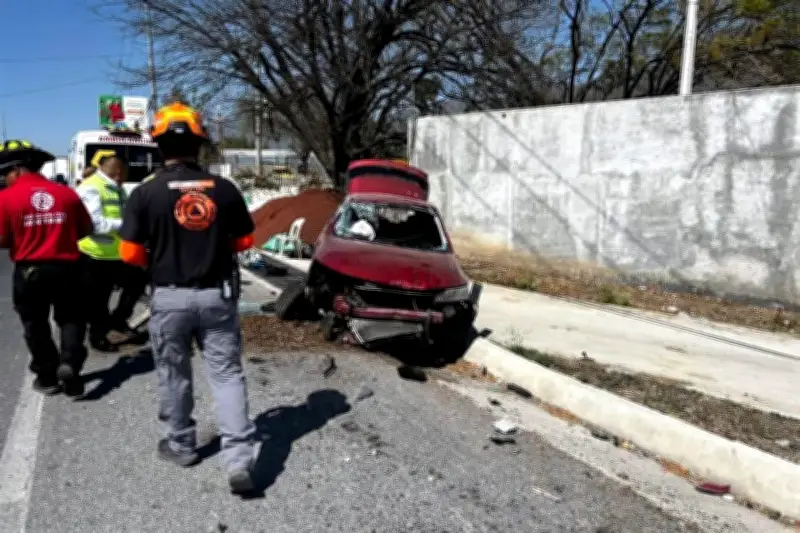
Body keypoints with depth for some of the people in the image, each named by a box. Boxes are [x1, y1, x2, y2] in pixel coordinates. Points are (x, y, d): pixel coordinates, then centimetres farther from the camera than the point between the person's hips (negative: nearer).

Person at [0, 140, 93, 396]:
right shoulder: (67, 193, -1)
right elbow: (85, 230, 6)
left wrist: (22, 240, 11)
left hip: (29, 271, -1)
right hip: (66, 268, 2)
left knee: (35, 325, 15)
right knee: (71, 318, 14)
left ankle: (47, 376, 20)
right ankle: (69, 363, -6)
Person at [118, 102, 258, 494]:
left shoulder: (146, 193, -10)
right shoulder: (224, 189, -4)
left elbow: (130, 253, -7)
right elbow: (244, 241, 5)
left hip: (169, 298, -1)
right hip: (217, 294, 1)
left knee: (174, 376, 17)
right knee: (227, 374, 5)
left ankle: (181, 446, 33)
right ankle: (239, 459, -1)